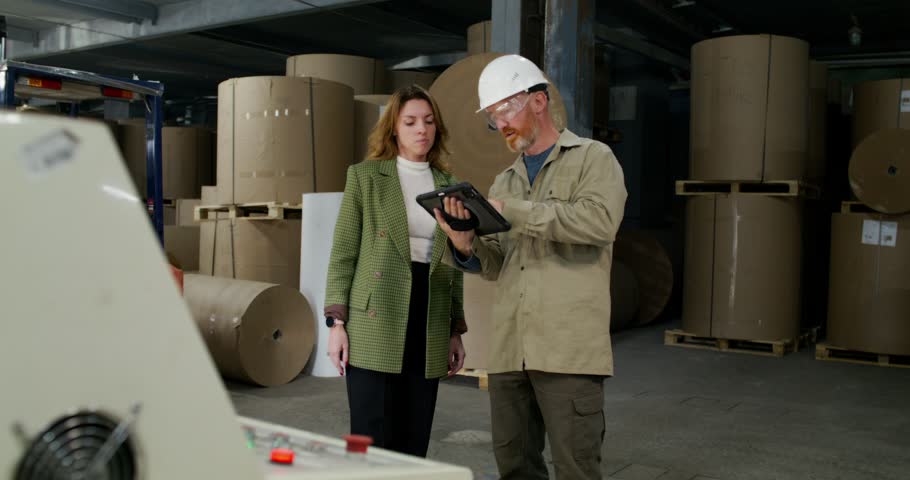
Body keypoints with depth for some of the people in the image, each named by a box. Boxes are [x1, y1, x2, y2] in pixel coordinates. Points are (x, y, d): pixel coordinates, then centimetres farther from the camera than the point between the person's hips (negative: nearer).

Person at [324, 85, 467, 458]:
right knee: (372, 444, -3)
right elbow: (343, 252, 0)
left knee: (413, 447, 8)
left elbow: (453, 265, 15)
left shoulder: (449, 186, 13)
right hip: (374, 328, -3)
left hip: (429, 332, 4)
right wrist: (336, 322, -8)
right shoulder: (364, 176, 4)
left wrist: (455, 332, 11)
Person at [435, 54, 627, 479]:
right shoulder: (505, 181, 20)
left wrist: (511, 211, -16)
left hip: (569, 347, -6)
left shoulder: (593, 158, 4)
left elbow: (600, 220, -17)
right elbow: (496, 266, 17)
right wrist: (465, 246, -5)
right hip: (509, 349, 6)